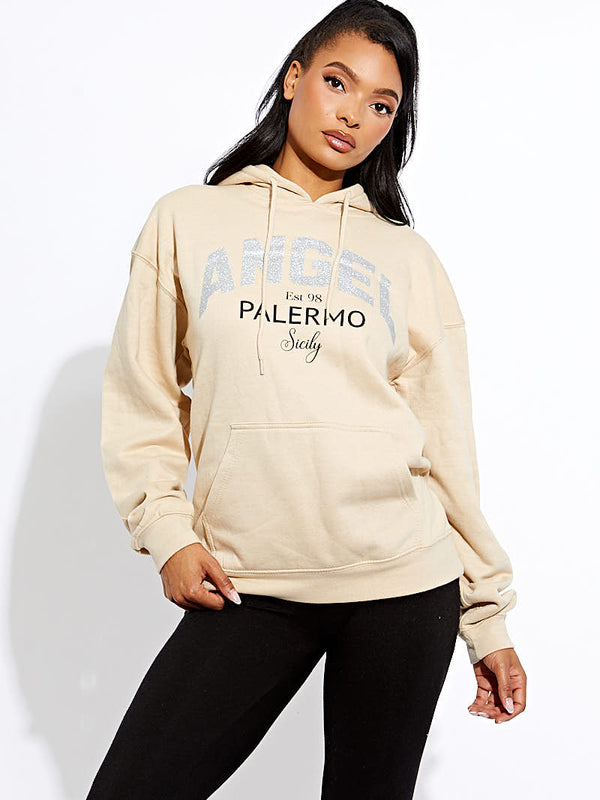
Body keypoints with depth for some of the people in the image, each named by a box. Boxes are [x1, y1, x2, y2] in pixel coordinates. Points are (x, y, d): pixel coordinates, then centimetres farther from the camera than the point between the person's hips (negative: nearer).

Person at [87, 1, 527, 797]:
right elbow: (143, 397, 8)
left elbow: (447, 441, 8)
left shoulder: (408, 256, 10)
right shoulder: (187, 220, 9)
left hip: (405, 583, 1)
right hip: (246, 586, 0)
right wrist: (167, 528, -6)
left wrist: (488, 616, 7)